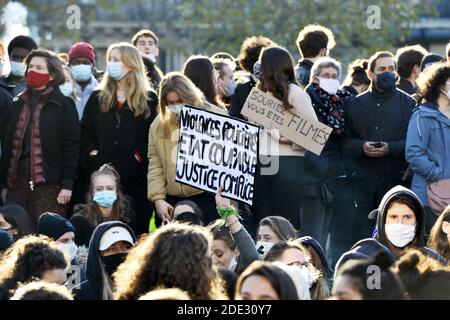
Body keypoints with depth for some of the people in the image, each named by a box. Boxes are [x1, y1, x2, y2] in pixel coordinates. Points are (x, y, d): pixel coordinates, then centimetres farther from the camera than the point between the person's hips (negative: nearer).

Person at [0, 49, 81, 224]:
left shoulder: (64, 104, 1)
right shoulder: (19, 103, 16)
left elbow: (72, 145, -4)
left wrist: (67, 183, -11)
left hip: (49, 182, -5)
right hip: (17, 179, 5)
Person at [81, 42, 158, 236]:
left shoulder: (149, 100, 6)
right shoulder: (98, 98, 15)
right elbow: (85, 132, 10)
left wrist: (137, 156, -11)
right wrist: (93, 153, -5)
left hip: (136, 178, -2)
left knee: (137, 231, -4)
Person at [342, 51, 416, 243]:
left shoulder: (408, 103, 7)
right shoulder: (355, 104, 13)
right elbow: (345, 142, 8)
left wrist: (391, 148, -16)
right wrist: (361, 147, -12)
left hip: (396, 179, -2)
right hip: (364, 180, 2)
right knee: (360, 233, -1)